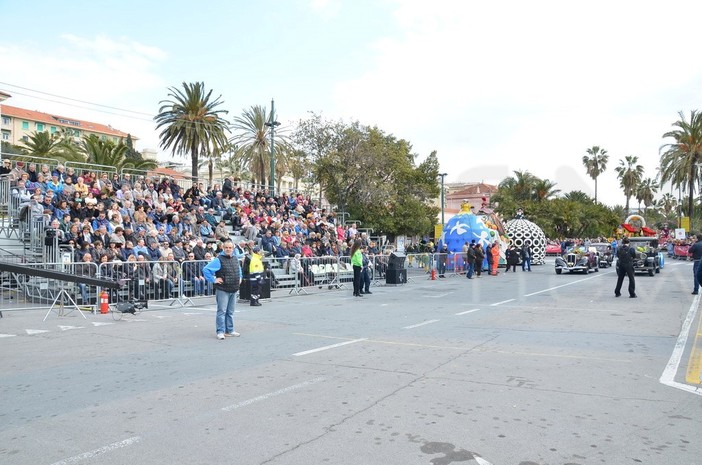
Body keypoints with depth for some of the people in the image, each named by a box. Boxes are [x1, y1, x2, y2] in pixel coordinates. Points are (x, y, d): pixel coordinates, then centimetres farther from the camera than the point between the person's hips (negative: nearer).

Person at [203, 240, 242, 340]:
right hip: (222, 290, -7)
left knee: (230, 312, 13)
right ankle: (220, 331, 0)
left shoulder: (235, 259, 11)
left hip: (234, 290, 7)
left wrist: (239, 278, 19)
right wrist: (213, 280, -16)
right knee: (222, 311, -5)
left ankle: (229, 330, 21)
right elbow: (206, 269, -16)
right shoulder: (219, 260, -12)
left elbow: (239, 269, 32)